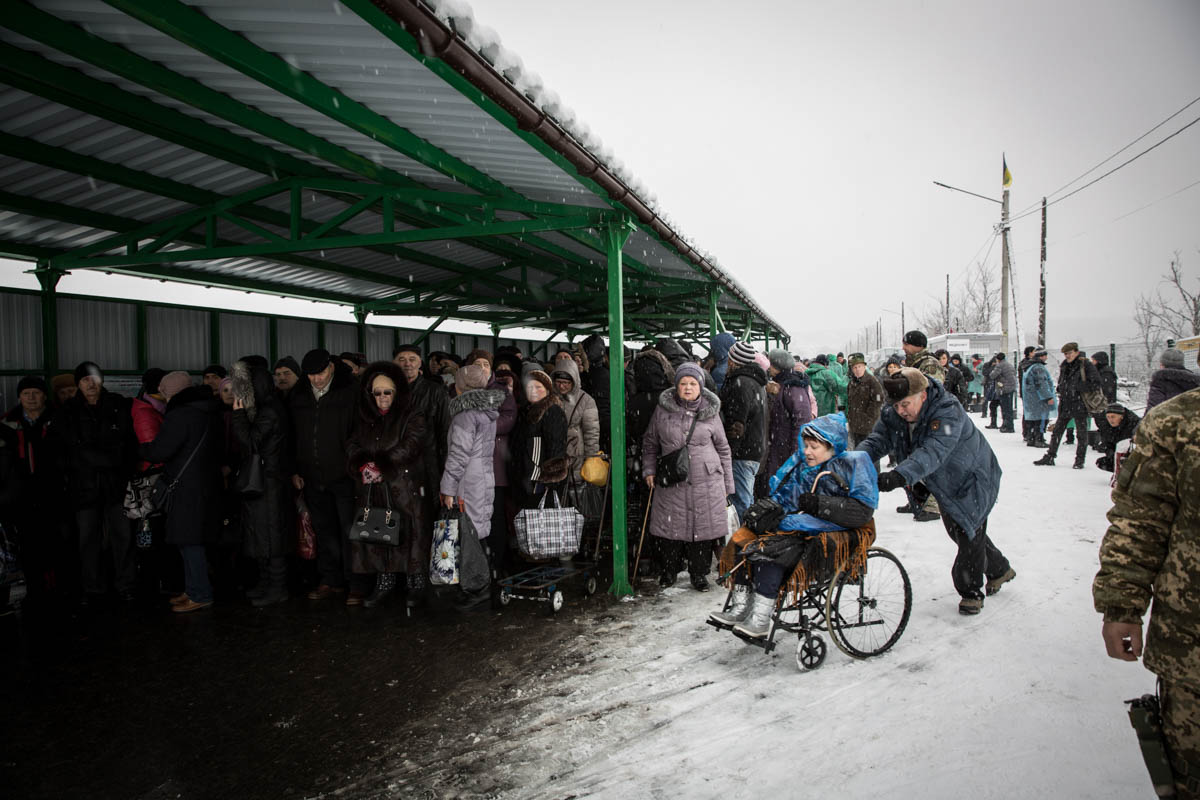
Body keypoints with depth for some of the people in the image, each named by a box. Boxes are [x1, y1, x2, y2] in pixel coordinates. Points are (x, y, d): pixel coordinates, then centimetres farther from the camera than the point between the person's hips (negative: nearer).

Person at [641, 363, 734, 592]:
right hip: (671, 483, 0)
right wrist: (649, 469, 4)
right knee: (670, 527, 5)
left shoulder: (710, 412, 3)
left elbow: (723, 449, 10)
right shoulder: (663, 410, 2)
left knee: (702, 529, 4)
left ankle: (699, 573, 23)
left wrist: (727, 484, 10)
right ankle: (669, 571, 26)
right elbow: (650, 442, 14)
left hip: (706, 482, 0)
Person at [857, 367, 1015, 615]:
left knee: (969, 532, -2)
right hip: (944, 484, 8)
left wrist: (900, 476, -65)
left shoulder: (948, 413, -37)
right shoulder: (893, 415, -16)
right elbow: (877, 440, -22)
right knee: (956, 530, 19)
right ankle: (999, 569, 43)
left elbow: (933, 452, -50)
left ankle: (971, 591, 19)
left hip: (973, 480, -7)